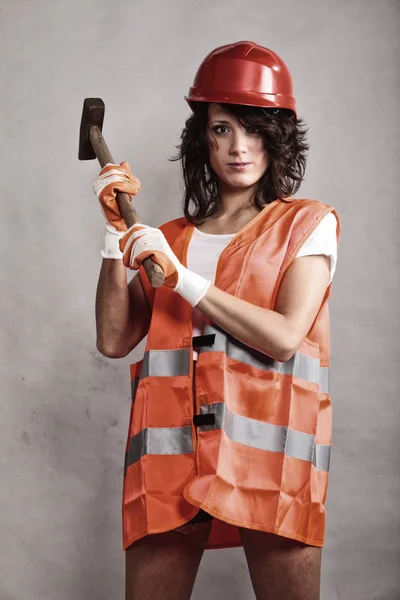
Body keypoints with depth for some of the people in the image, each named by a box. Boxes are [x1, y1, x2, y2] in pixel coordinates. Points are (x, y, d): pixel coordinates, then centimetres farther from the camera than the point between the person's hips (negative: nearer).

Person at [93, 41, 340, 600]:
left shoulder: (308, 224, 9)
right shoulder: (167, 241, 18)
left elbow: (284, 337, -6)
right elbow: (114, 340, 8)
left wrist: (182, 278, -8)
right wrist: (117, 235, 2)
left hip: (270, 445, -2)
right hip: (172, 446, 3)